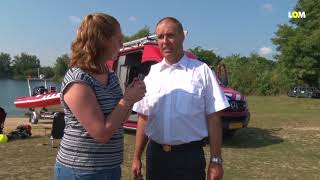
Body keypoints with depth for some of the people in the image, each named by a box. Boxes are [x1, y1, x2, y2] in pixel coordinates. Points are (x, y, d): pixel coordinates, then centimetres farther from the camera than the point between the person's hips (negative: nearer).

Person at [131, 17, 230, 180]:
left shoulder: (201, 71, -4)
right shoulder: (152, 73, 5)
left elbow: (213, 118, -5)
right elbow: (143, 117, 8)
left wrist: (216, 160, -7)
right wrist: (137, 157, 7)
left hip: (189, 156, -3)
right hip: (155, 155, 4)